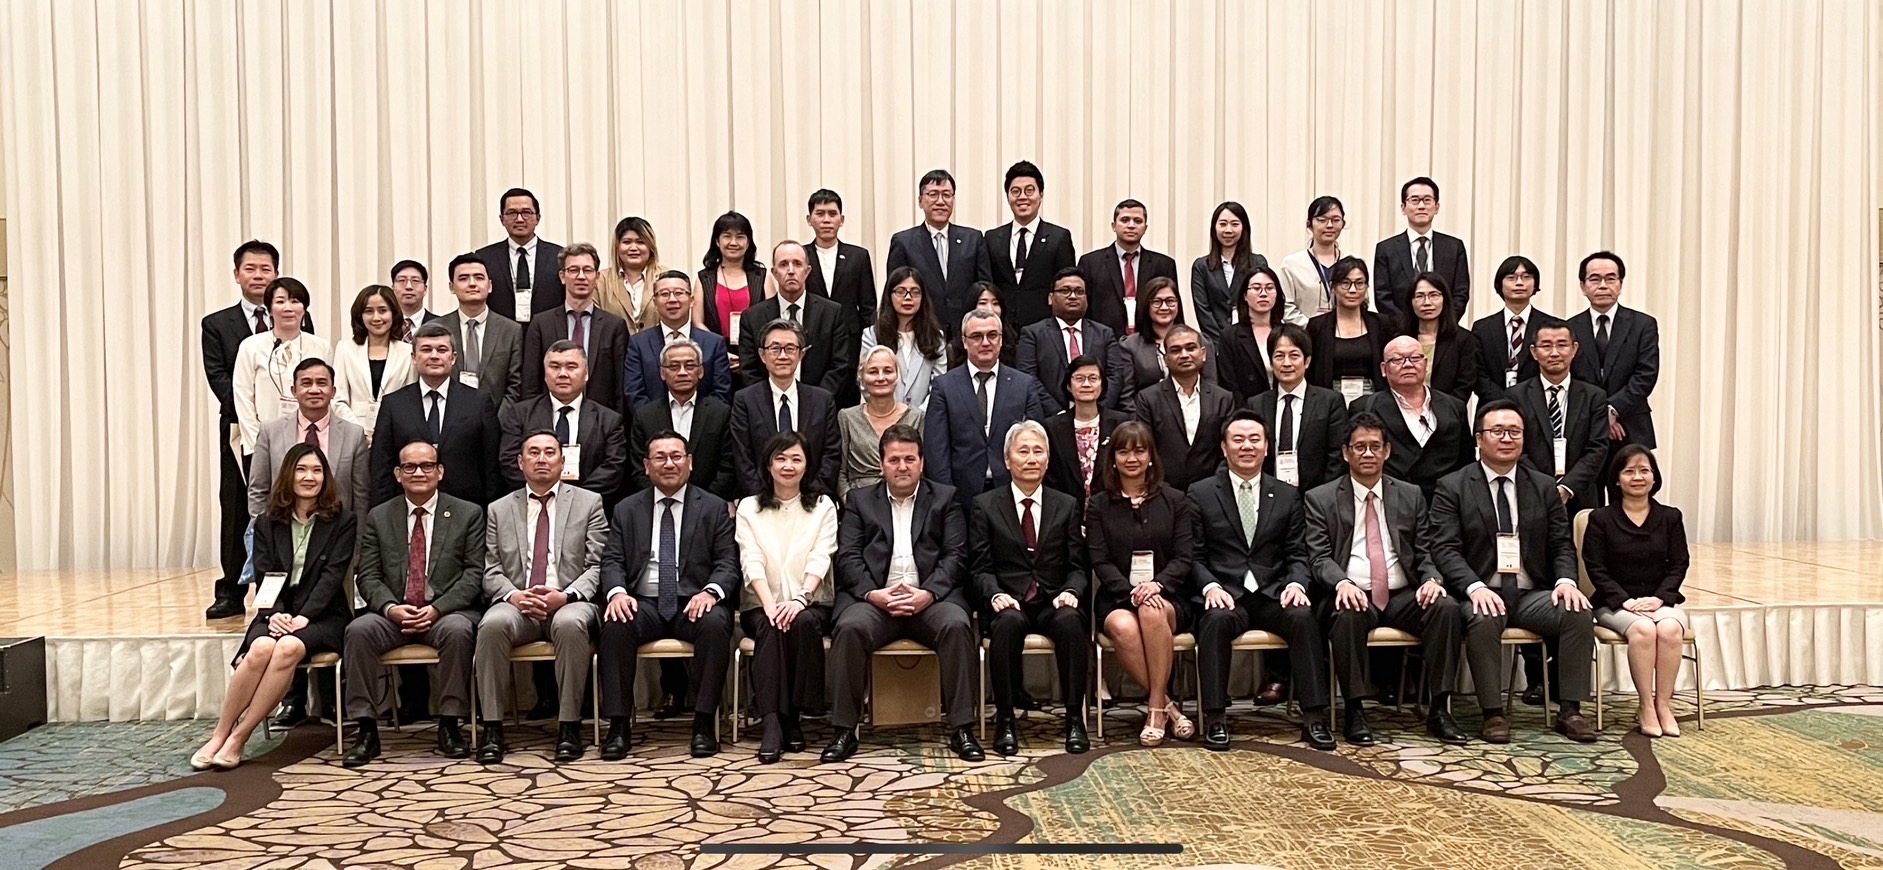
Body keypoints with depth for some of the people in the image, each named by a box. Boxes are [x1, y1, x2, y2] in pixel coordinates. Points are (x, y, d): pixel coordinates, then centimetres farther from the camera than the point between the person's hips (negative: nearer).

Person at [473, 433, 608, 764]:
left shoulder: (588, 503, 12)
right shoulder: (498, 510, 18)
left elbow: (598, 565, 4)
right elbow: (490, 569, 10)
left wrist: (567, 595, -13)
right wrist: (513, 595, -11)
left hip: (570, 603, -2)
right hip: (516, 604, 2)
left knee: (571, 624, -36)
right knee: (492, 625, -32)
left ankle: (569, 727, -26)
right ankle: (492, 729, -24)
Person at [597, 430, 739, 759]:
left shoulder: (714, 507, 10)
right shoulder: (626, 509, 14)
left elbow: (728, 563, 3)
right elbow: (612, 561, 8)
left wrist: (711, 592, -18)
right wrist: (618, 592, -15)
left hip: (694, 603, -1)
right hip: (642, 603, 1)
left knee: (716, 625, -34)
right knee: (615, 626, -30)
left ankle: (704, 723, -24)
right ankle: (618, 725, -20)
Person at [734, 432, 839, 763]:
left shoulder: (823, 506, 12)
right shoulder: (748, 507, 12)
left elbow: (820, 559, -3)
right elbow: (751, 561, -2)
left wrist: (800, 598, -21)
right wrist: (769, 603, -20)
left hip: (809, 603, 0)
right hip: (762, 604, 0)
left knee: (803, 623, -33)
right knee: (770, 626, -33)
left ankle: (792, 716, -24)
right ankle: (772, 722, -39)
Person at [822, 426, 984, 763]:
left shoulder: (945, 498, 17)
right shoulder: (859, 500, 19)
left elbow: (955, 556, 5)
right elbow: (848, 557, 6)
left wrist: (928, 593, -13)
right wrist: (873, 593, -13)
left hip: (930, 598, 0)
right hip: (874, 598, 0)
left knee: (957, 625, -31)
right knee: (850, 628, -31)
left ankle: (962, 729, -23)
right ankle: (844, 731, -21)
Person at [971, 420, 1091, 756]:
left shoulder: (1067, 506, 15)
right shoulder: (985, 505, 9)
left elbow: (1077, 566, 10)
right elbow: (981, 568, 4)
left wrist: (1070, 591, -11)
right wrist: (996, 594, -16)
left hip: (1054, 602, 2)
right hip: (1009, 603, -1)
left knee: (1071, 622, -33)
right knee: (1008, 623, -36)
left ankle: (1075, 718, -23)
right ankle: (1004, 720, -24)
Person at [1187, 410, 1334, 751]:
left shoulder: (1287, 496, 15)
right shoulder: (1200, 494, 8)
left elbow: (1297, 554, 11)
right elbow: (1194, 556, 3)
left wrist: (1296, 584, -11)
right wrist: (1210, 586, -15)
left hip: (1273, 595, 2)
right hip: (1224, 596, -2)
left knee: (1303, 616, -29)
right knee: (1216, 619, -35)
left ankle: (1314, 718, -22)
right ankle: (1215, 719, -27)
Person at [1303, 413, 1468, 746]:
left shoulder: (1411, 496, 17)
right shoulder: (1320, 499, 7)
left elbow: (1425, 553, 13)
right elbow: (1319, 557, -2)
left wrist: (1432, 578, -10)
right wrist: (1341, 583, -23)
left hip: (1403, 596, 3)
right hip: (1353, 595, -3)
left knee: (1446, 606, -26)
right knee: (1348, 615, -37)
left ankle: (1439, 710, -19)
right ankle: (1355, 712, -25)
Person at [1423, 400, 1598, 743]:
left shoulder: (1544, 487, 14)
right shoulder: (1452, 488, 2)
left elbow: (1562, 544, 12)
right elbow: (1443, 548, -7)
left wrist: (1566, 580, -10)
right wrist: (1475, 587, -24)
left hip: (1532, 594, 4)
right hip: (1481, 594, -3)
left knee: (1579, 612, -24)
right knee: (1483, 620, -36)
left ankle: (1569, 711, -14)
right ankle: (1493, 713, -21)